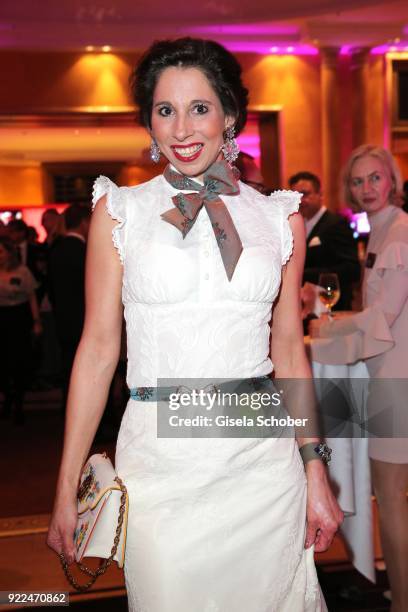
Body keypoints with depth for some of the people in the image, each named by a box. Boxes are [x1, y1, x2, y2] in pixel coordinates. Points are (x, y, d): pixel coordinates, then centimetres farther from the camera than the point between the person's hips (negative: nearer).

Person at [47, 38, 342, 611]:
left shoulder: (279, 217, 5)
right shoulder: (119, 210, 0)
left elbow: (289, 348, 8)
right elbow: (98, 348, -1)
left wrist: (315, 472, 5)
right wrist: (67, 488, -3)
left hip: (264, 459, 2)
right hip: (158, 461, -1)